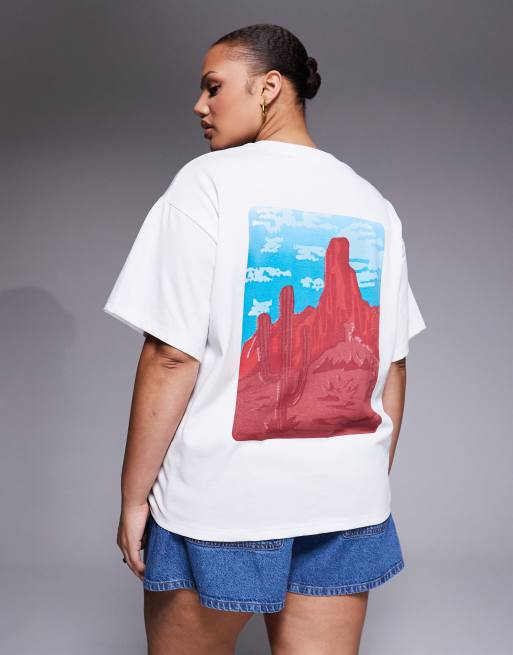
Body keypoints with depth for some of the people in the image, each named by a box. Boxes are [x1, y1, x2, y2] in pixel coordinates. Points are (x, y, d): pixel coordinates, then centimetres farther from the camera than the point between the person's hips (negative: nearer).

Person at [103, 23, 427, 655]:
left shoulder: (209, 182, -7)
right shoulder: (372, 204, 7)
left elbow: (173, 355, -13)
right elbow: (392, 363, 7)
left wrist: (133, 495, -5)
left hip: (222, 494, -4)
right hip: (349, 495, 5)